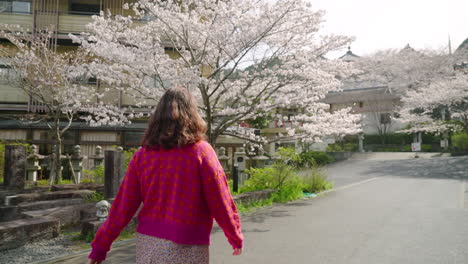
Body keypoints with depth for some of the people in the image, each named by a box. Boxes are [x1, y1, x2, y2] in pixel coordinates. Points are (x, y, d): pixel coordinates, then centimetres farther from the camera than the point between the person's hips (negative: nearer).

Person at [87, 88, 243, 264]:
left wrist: (100, 247, 10)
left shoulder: (142, 154, 0)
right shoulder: (201, 151, -10)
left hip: (147, 243, 4)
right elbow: (221, 201, -7)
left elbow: (123, 206, 1)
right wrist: (236, 237, 7)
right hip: (186, 248, -3)